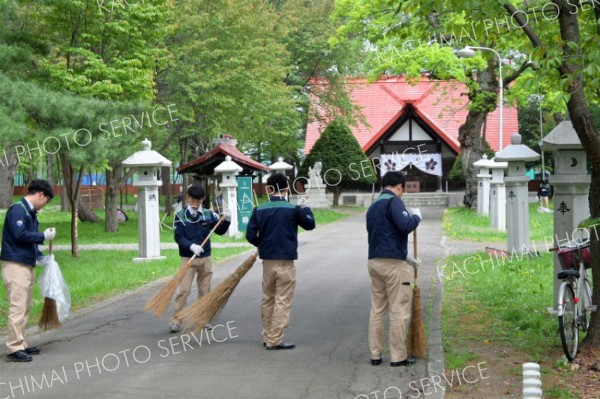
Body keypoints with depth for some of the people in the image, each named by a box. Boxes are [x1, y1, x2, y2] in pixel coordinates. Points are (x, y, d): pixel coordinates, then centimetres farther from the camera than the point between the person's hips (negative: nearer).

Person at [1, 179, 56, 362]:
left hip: (27, 264, 10)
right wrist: (44, 236, -13)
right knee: (17, 307, -10)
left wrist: (40, 257, 9)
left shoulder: (31, 212, 17)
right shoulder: (17, 210, -13)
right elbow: (20, 235, -21)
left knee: (25, 308, 13)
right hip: (15, 265, -10)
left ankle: (21, 344, 19)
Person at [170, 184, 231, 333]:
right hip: (188, 259, -3)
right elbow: (178, 237, -12)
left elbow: (220, 231, 3)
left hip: (205, 258, 3)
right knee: (183, 290, -7)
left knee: (204, 290, 9)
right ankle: (176, 320, -4)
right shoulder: (180, 216, -6)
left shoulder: (209, 215, 3)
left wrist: (226, 220, -17)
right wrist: (192, 246, -28)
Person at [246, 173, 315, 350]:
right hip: (285, 262, -4)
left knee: (267, 299, 17)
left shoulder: (259, 210, -1)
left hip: (267, 261, 4)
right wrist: (304, 207, 19)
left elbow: (250, 235, -2)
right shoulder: (293, 209, -9)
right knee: (282, 301, 0)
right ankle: (274, 340, -3)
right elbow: (310, 224, 5)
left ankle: (267, 336, 25)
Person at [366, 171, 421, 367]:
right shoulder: (394, 201, -8)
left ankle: (375, 354, 12)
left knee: (377, 310, 11)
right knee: (399, 311, -2)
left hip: (374, 261, 8)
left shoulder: (373, 206, 18)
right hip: (393, 263, -8)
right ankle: (398, 356, 0)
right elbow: (405, 226, -22)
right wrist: (416, 216, 0)